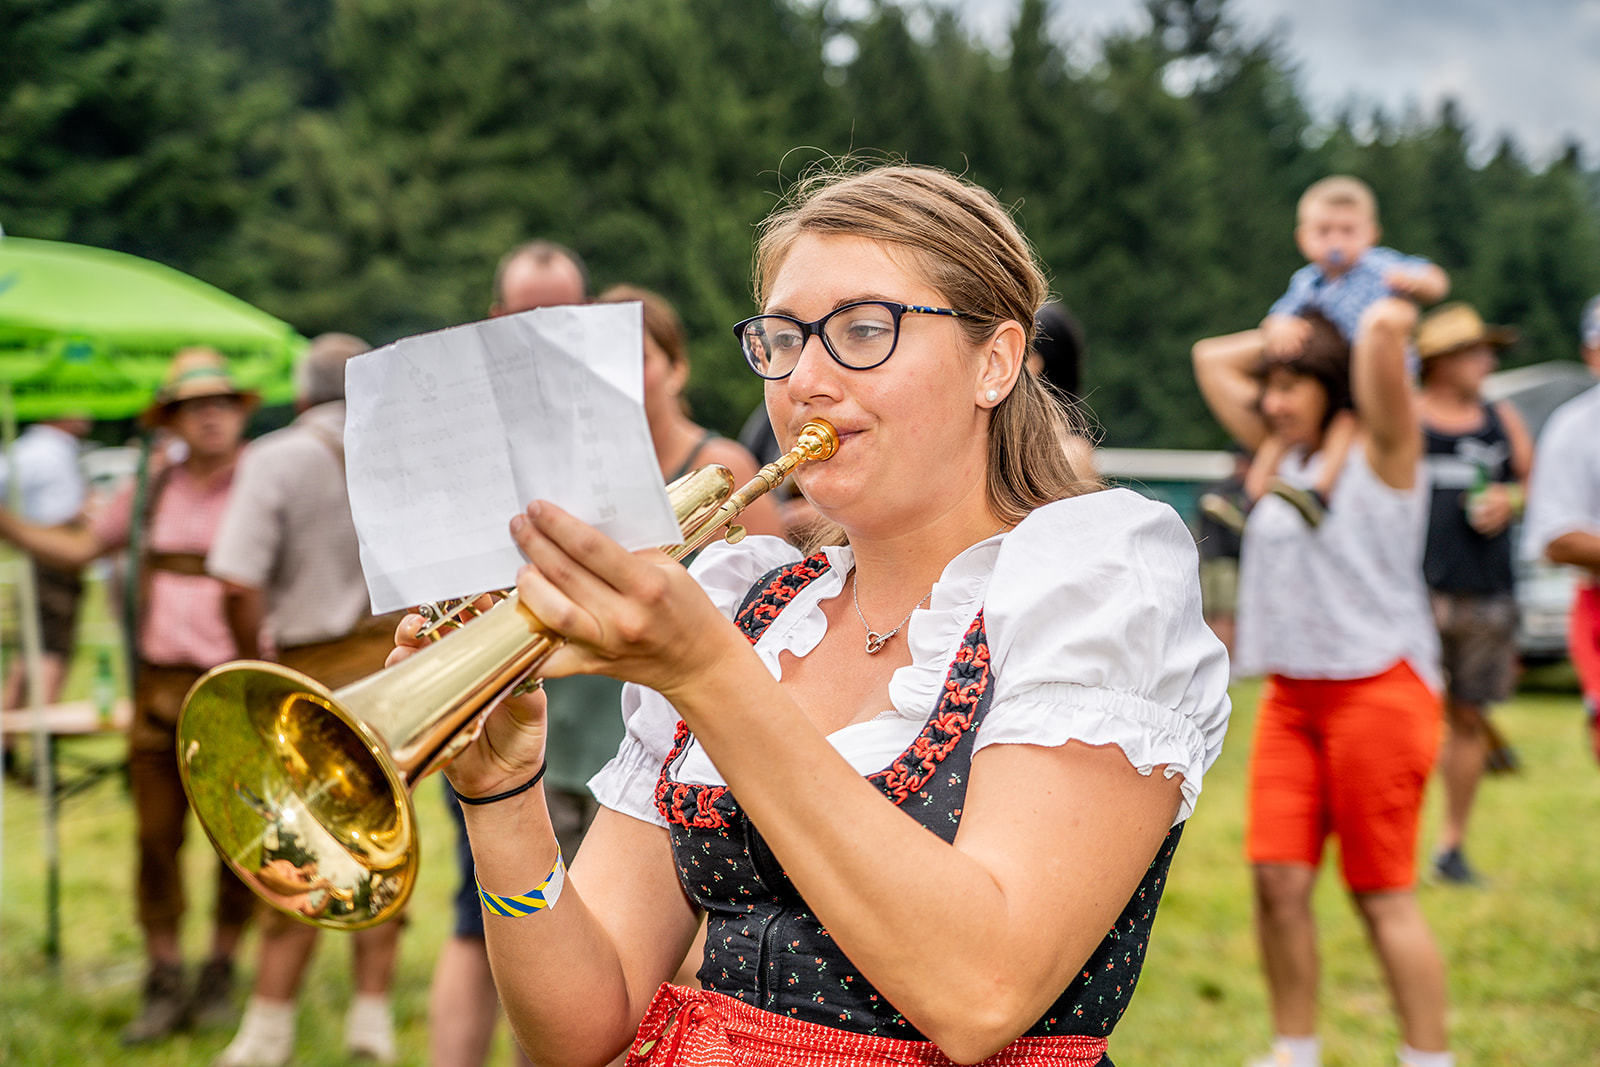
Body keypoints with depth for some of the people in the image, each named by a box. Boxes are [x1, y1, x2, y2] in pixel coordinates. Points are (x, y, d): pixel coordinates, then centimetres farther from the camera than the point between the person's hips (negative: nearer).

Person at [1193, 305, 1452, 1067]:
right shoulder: (1284, 454, 16)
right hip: (1291, 693, 6)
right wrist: (1285, 335, 17)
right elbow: (1211, 359, 24)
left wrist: (1390, 321, 2)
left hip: (1378, 686, -6)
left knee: (1383, 894, -2)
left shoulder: (1380, 450, -4)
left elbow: (1384, 325, -20)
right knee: (1278, 878, -2)